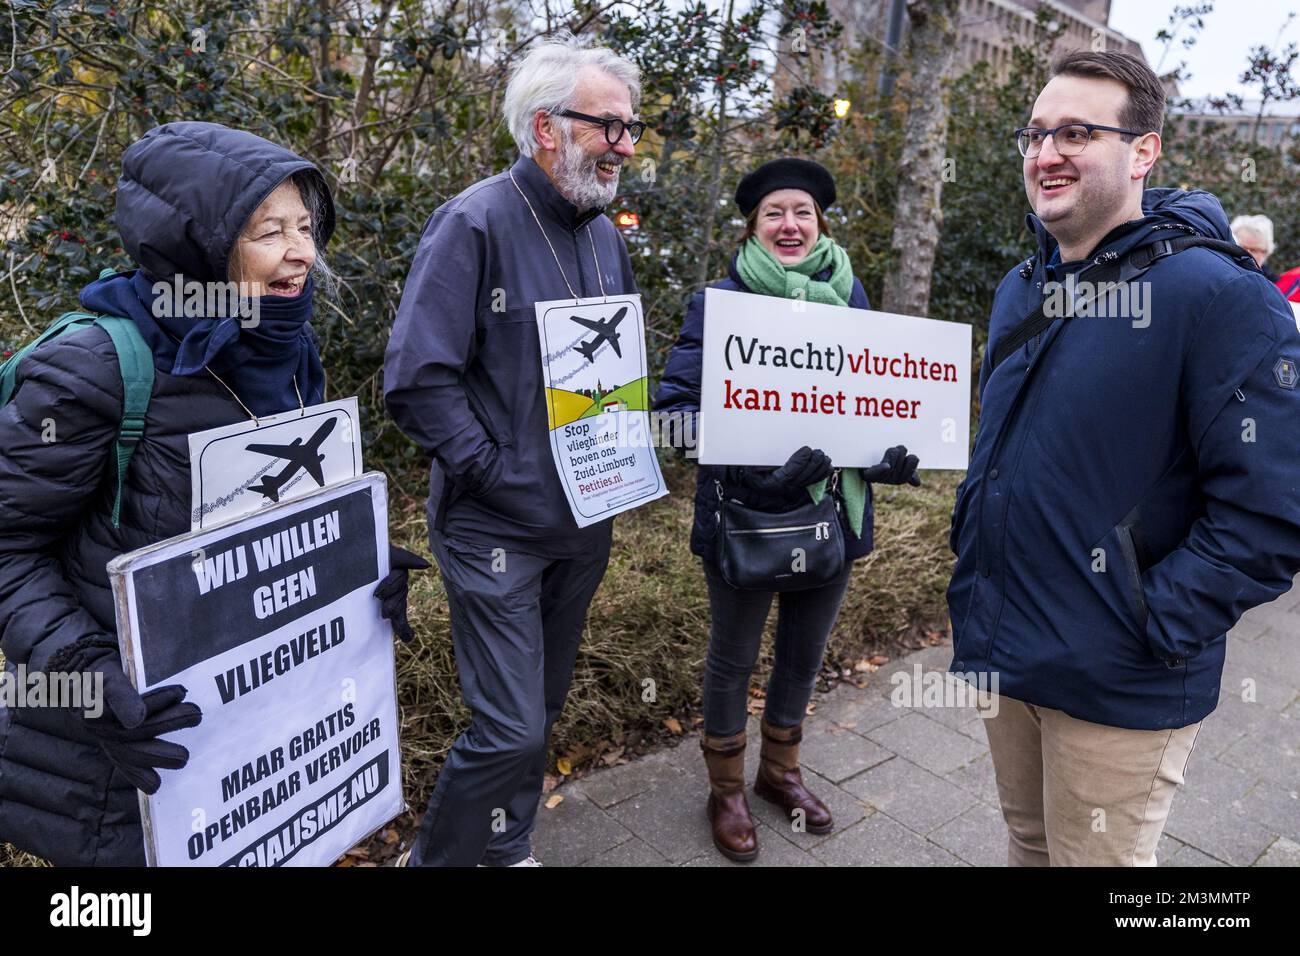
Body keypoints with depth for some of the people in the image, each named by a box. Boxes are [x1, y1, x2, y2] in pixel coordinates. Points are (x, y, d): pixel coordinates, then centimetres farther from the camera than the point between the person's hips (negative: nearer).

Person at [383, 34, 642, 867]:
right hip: (498, 526, -7)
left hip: (586, 520, 7)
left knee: (543, 706, 19)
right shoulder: (476, 223, -15)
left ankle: (505, 847, 41)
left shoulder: (604, 234, 8)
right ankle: (437, 858, 23)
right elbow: (416, 381, -19)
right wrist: (497, 475, -18)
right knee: (512, 728, -5)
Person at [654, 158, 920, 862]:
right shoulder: (719, 301, -9)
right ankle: (726, 789, 37)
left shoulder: (848, 296, 3)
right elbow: (677, 404, -18)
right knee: (733, 658, 14)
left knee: (804, 655, 20)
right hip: (744, 512, -4)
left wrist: (897, 453, -14)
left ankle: (780, 771, 46)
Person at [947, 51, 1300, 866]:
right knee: (1027, 845, 24)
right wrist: (972, 573, 10)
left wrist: (1149, 626, -19)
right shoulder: (1021, 290, 7)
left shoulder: (1218, 295, -16)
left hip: (1119, 688, -6)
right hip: (1001, 651, 7)